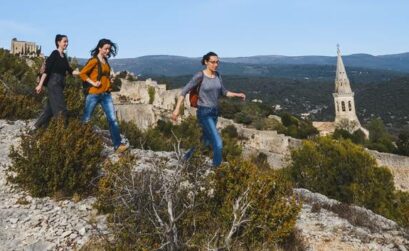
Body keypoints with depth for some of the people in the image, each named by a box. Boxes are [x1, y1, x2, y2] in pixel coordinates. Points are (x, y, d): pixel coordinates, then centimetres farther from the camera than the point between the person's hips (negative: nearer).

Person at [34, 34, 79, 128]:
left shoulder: (64, 56, 15)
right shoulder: (55, 53, -8)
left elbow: (70, 71, 15)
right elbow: (46, 70, -13)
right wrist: (40, 84, -18)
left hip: (59, 84, 8)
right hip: (54, 83, -8)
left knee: (50, 108, 11)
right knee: (61, 109, -9)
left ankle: (37, 128, 21)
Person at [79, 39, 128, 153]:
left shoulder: (105, 61, 13)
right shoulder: (94, 60, -9)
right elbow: (82, 73, -12)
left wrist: (109, 83, 11)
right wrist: (93, 83, -16)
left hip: (106, 94, 6)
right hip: (94, 94, -6)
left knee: (112, 119, -4)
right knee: (86, 119, 6)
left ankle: (118, 145, -6)